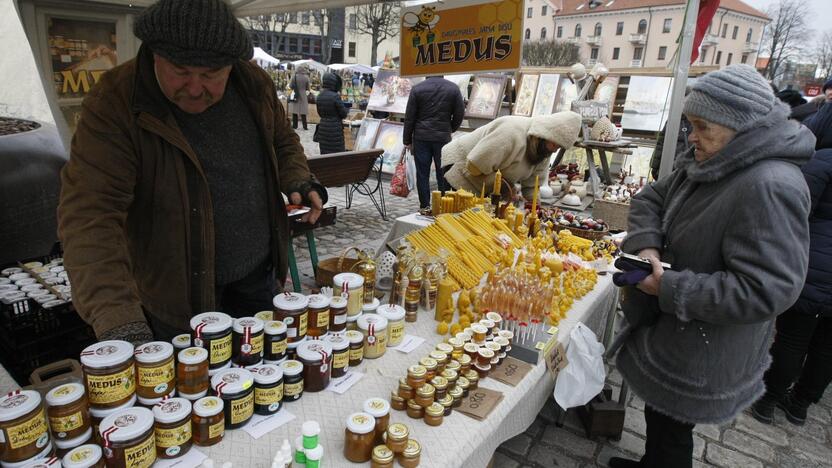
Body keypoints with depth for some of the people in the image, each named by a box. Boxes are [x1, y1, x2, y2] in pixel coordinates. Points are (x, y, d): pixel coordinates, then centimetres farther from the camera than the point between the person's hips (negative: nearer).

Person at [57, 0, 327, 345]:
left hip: (258, 277, 5)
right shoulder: (113, 105, -20)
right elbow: (90, 216, -27)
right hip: (177, 297, -4)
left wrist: (298, 182, -10)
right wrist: (118, 323, -38)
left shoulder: (254, 84, -6)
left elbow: (283, 142, 12)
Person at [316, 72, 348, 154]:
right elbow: (344, 114, -9)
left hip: (323, 128, 6)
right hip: (335, 129, -6)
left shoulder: (319, 96, 4)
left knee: (324, 153, 12)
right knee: (337, 154, 1)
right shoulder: (335, 96, -16)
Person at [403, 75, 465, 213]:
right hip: (443, 138, 1)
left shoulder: (417, 89, -2)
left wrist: (407, 140, 7)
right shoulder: (453, 88, 1)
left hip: (421, 137, -1)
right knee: (443, 173, 7)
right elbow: (459, 115, 4)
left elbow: (409, 117, -2)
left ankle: (424, 206, 8)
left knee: (422, 173, 5)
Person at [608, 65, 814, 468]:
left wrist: (671, 289, -26)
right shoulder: (704, 163, 2)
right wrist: (646, 245, -12)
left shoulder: (770, 187, -27)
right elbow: (651, 199, 8)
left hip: (703, 355, -8)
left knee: (671, 428, 12)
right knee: (658, 413, 27)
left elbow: (766, 291, -30)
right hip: (670, 330, 9)